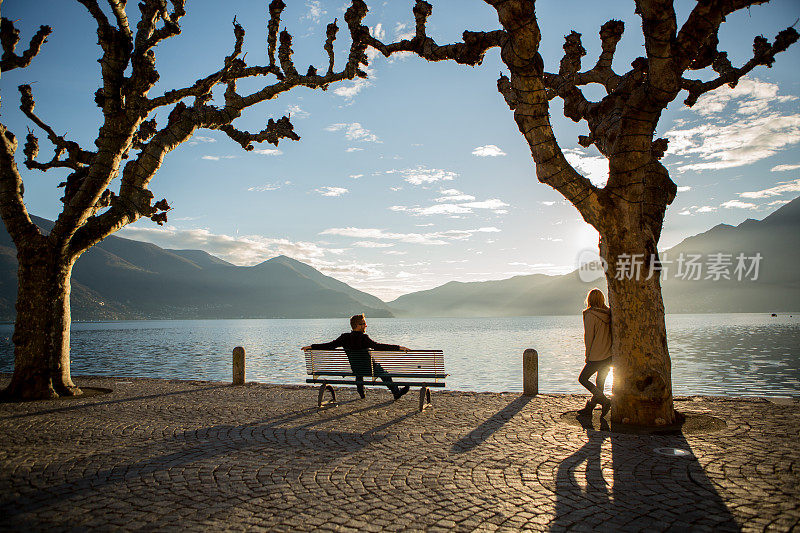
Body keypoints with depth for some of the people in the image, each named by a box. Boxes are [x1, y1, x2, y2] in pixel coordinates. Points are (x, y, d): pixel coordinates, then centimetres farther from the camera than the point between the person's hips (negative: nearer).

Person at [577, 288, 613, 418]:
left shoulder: (590, 315, -14)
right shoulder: (608, 313, 4)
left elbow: (589, 337, -11)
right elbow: (610, 334, 10)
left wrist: (588, 356, -1)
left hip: (597, 356, -7)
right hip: (610, 354, 7)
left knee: (583, 378, 7)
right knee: (600, 382, 14)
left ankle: (604, 400, -5)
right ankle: (589, 408, 22)